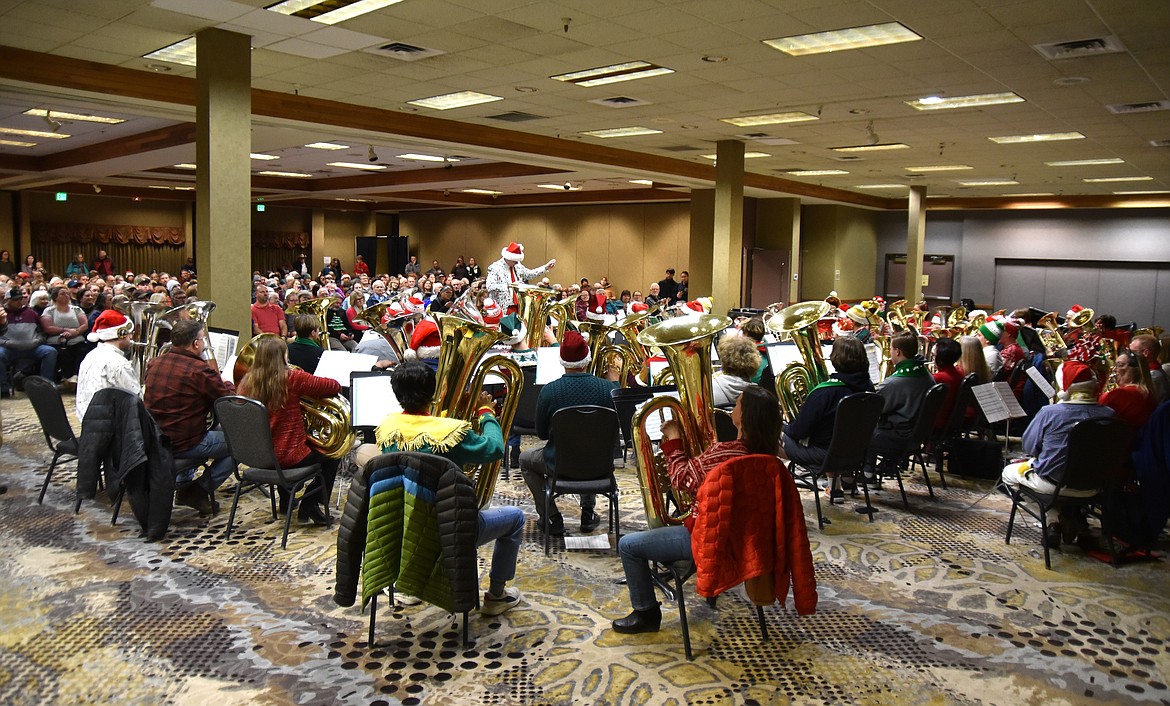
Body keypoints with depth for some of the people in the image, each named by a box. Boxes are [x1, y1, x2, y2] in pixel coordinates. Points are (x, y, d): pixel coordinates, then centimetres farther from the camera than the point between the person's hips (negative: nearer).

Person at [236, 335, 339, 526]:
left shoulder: (247, 382, -3)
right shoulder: (292, 378, -18)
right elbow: (335, 386, -15)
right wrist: (310, 388, 5)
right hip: (286, 456, -6)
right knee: (332, 453, 18)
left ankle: (286, 502, 39)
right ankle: (310, 507, 13)